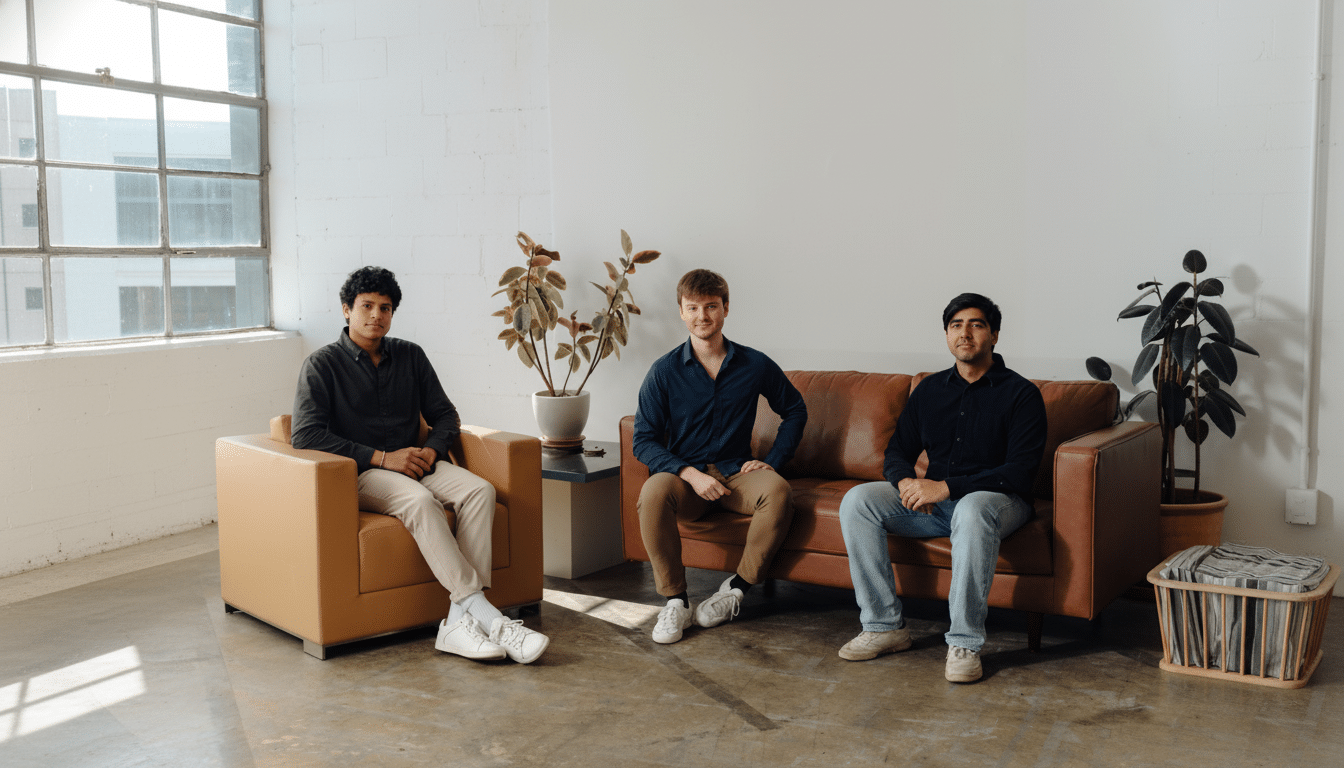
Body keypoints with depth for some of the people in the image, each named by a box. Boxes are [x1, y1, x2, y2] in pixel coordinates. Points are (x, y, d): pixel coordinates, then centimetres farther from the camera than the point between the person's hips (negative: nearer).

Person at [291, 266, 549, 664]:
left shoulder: (410, 356, 15)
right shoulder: (322, 365, 1)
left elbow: (445, 415, 19)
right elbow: (306, 435, -11)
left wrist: (431, 451, -6)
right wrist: (382, 457, -17)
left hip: (415, 464, 5)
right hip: (360, 475, -5)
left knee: (479, 490, -25)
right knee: (419, 500, -36)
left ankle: (459, 620, -34)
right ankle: (484, 613, -38)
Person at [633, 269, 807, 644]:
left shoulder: (755, 365, 2)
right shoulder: (664, 371, -2)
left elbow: (795, 410, 16)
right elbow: (644, 440, -3)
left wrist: (772, 460, 3)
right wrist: (691, 474, -18)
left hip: (736, 474, 1)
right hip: (684, 475, -1)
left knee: (777, 489, -32)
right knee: (654, 492, -35)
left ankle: (737, 587, -14)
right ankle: (675, 600, -19)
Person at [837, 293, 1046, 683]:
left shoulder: (1021, 393, -5)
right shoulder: (930, 389, 11)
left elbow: (1020, 473, -15)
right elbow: (897, 450, 13)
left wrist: (948, 487, -24)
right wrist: (907, 481, -13)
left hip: (998, 499, -5)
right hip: (933, 501, 5)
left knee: (972, 510, -41)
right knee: (857, 500, -17)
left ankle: (965, 643, -31)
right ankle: (884, 626, -15)